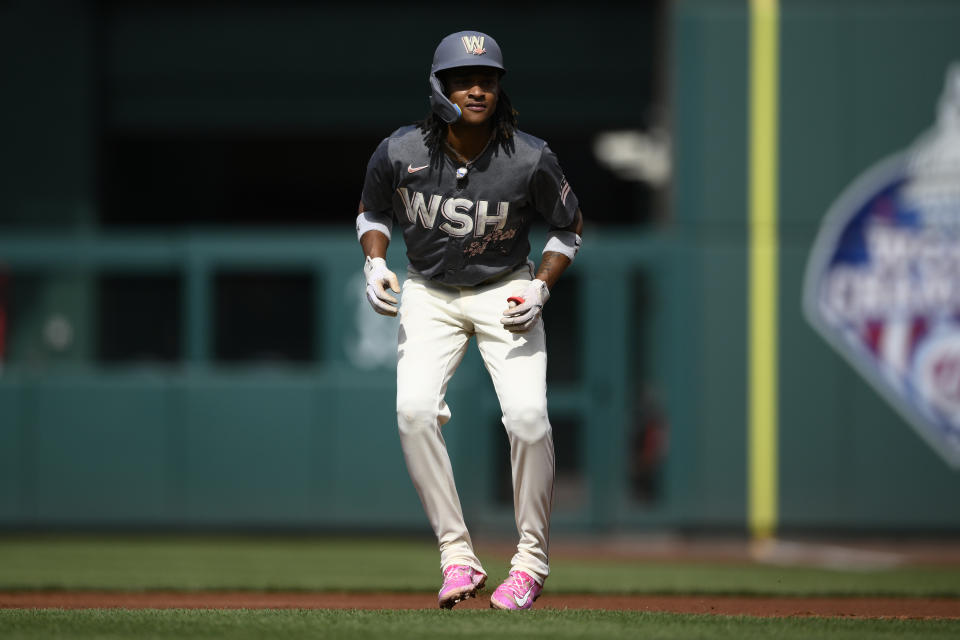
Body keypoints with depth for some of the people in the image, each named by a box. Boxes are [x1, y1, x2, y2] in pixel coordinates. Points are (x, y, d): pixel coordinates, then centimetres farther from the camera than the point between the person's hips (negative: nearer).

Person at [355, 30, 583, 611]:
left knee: (527, 412, -21)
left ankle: (532, 561, -3)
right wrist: (375, 263, -12)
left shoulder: (531, 160, -18)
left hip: (506, 292, -1)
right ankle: (457, 556, -12)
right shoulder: (400, 153, -15)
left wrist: (540, 289, -14)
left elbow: (569, 227, -1)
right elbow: (373, 213, 7)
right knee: (414, 407, -21)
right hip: (429, 295, 1)